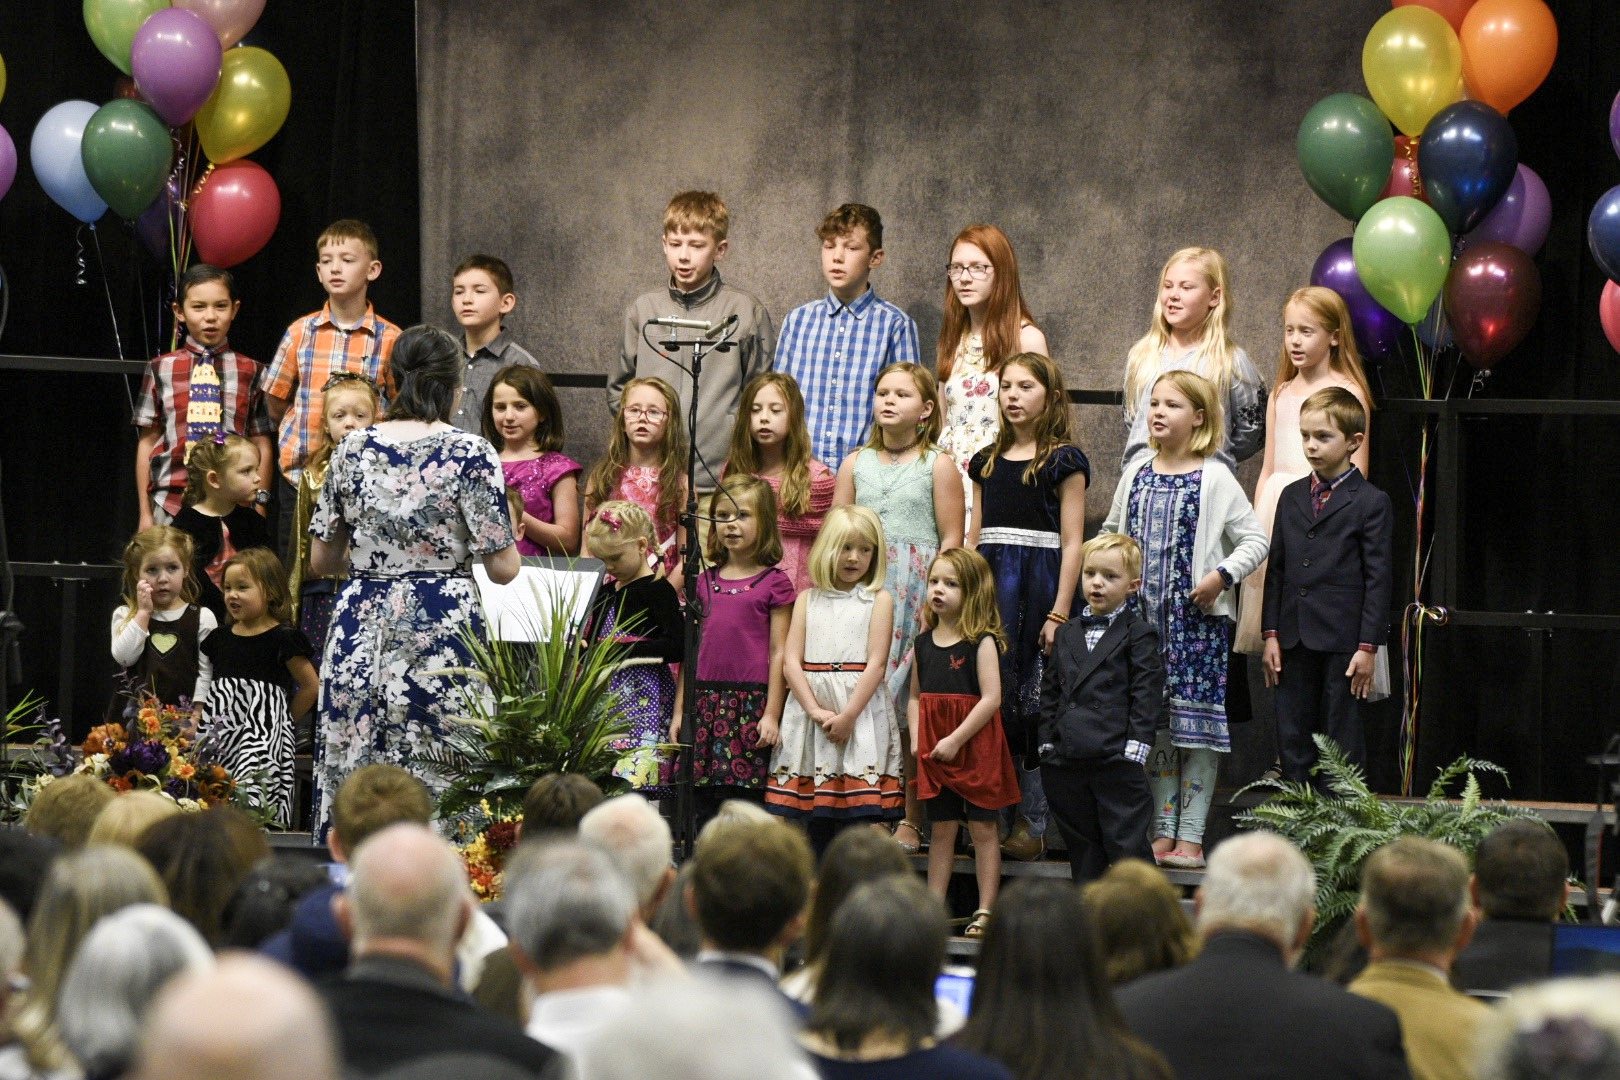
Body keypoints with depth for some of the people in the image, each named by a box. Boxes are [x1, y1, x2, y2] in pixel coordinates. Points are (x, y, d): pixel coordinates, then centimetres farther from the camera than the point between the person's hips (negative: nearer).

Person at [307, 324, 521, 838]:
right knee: (438, 791, -2)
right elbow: (503, 568, -7)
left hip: (359, 637, 4)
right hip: (441, 635, -4)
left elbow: (321, 560, 12)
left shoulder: (353, 451, 6)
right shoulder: (470, 453, -6)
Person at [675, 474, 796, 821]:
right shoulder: (705, 581, 13)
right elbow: (692, 649, 16)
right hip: (705, 699, 4)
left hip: (751, 701, -4)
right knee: (704, 807, 3)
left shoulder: (774, 583, 0)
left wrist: (772, 714, -8)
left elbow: (779, 653, -2)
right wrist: (680, 710, 13)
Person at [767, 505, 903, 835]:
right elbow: (791, 661, 3)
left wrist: (848, 715, -14)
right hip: (810, 708, 3)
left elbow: (876, 663, -5)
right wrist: (815, 711, -11)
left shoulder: (879, 600, 4)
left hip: (860, 709, -2)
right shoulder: (808, 600, 11)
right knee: (815, 818, 2)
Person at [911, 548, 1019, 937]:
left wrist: (956, 740, -17)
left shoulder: (982, 642, -9)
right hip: (934, 754, 5)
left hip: (975, 747, -5)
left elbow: (991, 699, -15)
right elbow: (915, 697, 15)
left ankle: (985, 912, 5)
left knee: (983, 828, 1)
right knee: (940, 830, 9)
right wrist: (916, 740, 0)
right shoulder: (924, 643, 9)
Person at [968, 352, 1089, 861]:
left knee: (1035, 701, -5)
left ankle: (1032, 823, -2)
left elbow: (1072, 543, -5)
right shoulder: (987, 461, 16)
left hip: (1040, 582, -5)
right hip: (989, 584, 5)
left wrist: (1059, 613, -12)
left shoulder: (1064, 461, 0)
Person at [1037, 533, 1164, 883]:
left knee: (1128, 845, -5)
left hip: (1117, 762, -5)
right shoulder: (1066, 634, 16)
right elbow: (1050, 690, 17)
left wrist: (1134, 746, -13)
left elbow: (1147, 693, -6)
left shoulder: (1138, 634, -1)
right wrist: (1048, 740, 7)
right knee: (1083, 850, 12)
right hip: (1068, 762, 5)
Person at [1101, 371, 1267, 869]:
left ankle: (1190, 836, -1)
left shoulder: (1215, 479, -4)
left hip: (1199, 617, -5)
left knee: (1197, 720, -5)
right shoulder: (1136, 474, 10)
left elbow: (1255, 539, -3)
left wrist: (1222, 576, -16)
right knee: (1153, 725, 6)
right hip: (1144, 616, 5)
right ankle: (1162, 832, 13)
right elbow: (1112, 531, 21)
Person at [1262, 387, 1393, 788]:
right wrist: (1271, 634, 7)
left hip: (1343, 641, -5)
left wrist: (1368, 647, -10)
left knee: (1341, 739, 0)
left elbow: (1379, 579, -5)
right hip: (1294, 641, 5)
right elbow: (1276, 570, 13)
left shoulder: (1371, 503, -4)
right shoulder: (1291, 496, 12)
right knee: (1292, 738, 8)